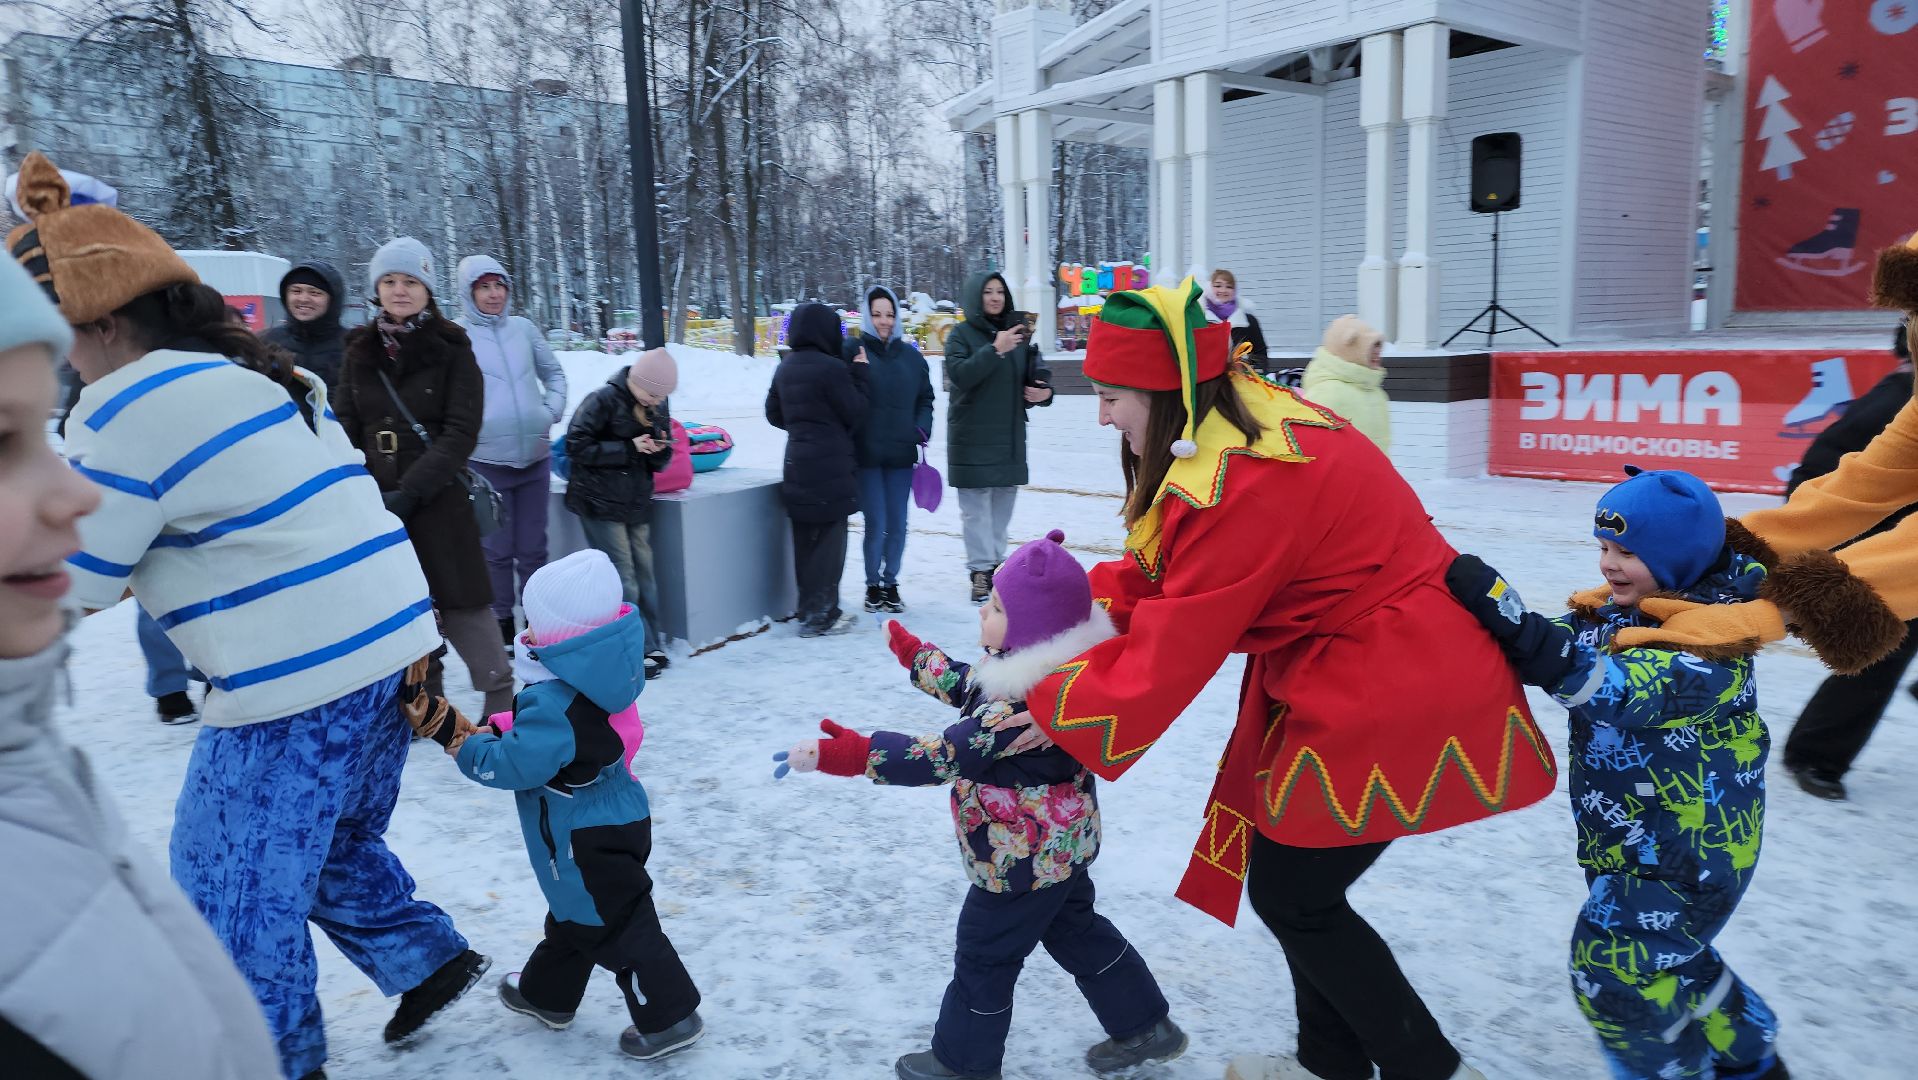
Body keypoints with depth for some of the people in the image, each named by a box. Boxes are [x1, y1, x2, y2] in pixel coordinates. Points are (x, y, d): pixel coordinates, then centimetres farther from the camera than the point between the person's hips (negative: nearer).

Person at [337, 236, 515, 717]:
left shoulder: (451, 350, -4)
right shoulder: (360, 352, 8)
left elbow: (460, 433, -10)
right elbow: (346, 426, 6)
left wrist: (409, 491, -18)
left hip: (438, 501, -4)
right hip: (377, 499, 4)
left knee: (459, 603, -3)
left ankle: (500, 695, 9)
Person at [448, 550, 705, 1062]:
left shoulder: (556, 699, -30)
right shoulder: (597, 680, 1)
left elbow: (518, 764, -31)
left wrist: (469, 749, -14)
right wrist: (497, 729, -1)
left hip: (587, 842, -10)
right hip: (612, 821, 10)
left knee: (614, 927, 3)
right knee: (574, 913, 27)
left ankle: (670, 1016, 13)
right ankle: (547, 993, 48)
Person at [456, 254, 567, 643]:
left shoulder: (524, 328, 8)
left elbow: (553, 373, 19)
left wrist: (552, 410, 5)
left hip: (535, 455, 3)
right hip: (486, 460, -3)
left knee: (533, 547, 11)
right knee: (496, 548, 4)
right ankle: (501, 620, 19)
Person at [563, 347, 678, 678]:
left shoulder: (658, 406, 7)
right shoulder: (603, 400, -12)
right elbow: (577, 446, -14)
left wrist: (659, 450, -11)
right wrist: (629, 448, -19)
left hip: (637, 502, 6)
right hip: (600, 503, -6)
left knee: (644, 575, 8)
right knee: (623, 581, -6)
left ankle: (651, 645, 17)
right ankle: (643, 651, -1)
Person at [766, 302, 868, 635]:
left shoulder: (785, 368, 8)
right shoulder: (832, 368, -16)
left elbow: (774, 414, 16)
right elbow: (855, 414, -9)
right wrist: (859, 374, 0)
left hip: (798, 464, 8)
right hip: (831, 467, -7)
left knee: (805, 540, 14)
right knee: (828, 541, -1)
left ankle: (809, 608, 23)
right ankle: (819, 616, 1)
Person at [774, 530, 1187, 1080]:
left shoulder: (1025, 703, -35)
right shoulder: (1031, 666, -5)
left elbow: (944, 757, -38)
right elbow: (969, 687, 14)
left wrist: (845, 754, -41)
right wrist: (914, 654, 22)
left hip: (1024, 856, -10)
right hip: (1059, 843, 10)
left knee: (984, 953, 10)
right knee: (1076, 930, 25)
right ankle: (1144, 1025, 38)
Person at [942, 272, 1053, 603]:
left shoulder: (1018, 333, 10)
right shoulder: (961, 334, -2)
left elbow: (1036, 375, 15)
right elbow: (959, 375, -18)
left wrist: (1045, 392, -7)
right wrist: (995, 349, -26)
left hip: (1010, 436, 5)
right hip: (972, 438, -5)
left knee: (1003, 504, 9)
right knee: (976, 506, -7)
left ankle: (994, 562, 19)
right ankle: (981, 571, -5)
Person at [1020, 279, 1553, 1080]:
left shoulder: (1243, 486, -28)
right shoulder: (1249, 416, 3)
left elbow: (1171, 654, -22)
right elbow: (1166, 577, 9)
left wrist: (1048, 711, -12)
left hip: (1393, 698, -10)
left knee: (1291, 895, 4)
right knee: (1297, 881, 18)